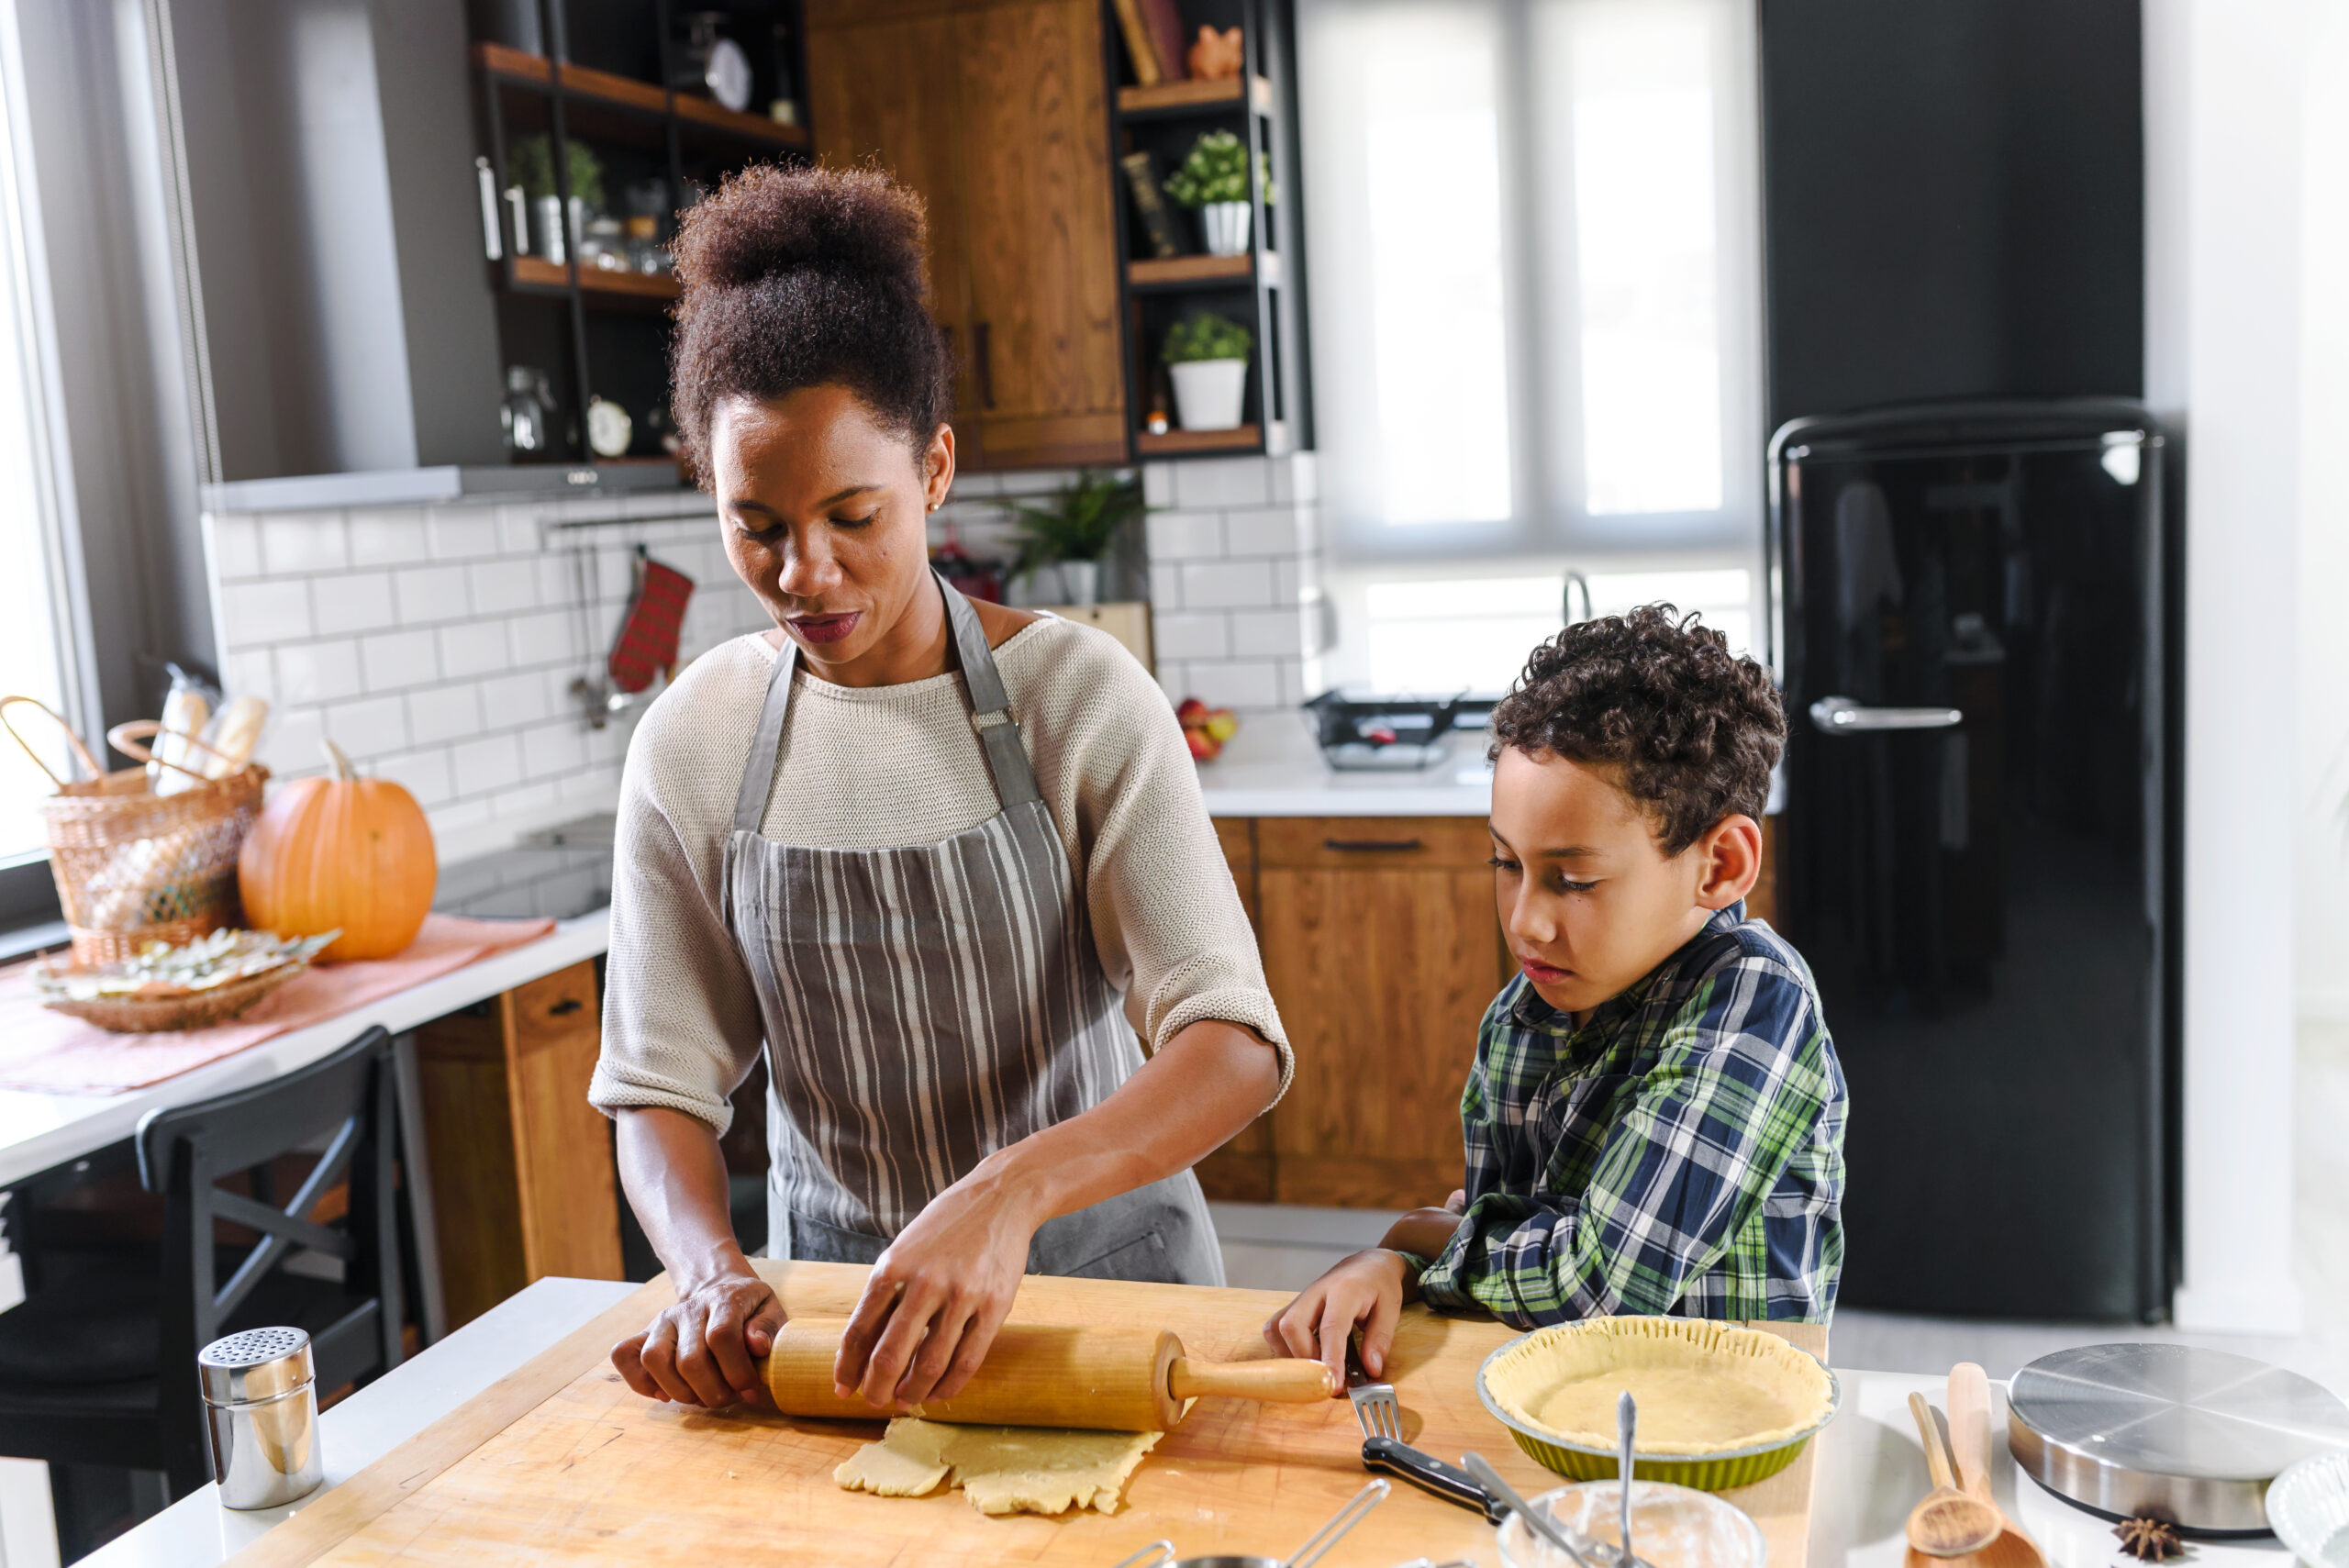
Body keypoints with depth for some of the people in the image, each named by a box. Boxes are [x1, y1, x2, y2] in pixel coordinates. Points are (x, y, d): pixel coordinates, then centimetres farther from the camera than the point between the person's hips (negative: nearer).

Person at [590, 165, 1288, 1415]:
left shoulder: (1076, 698, -10)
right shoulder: (692, 745, -1)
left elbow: (1237, 1044, -17)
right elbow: (661, 1086, 2)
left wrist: (1011, 1193, -33)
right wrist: (711, 1269, -17)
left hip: (1095, 1275, -2)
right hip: (833, 1308, 3)